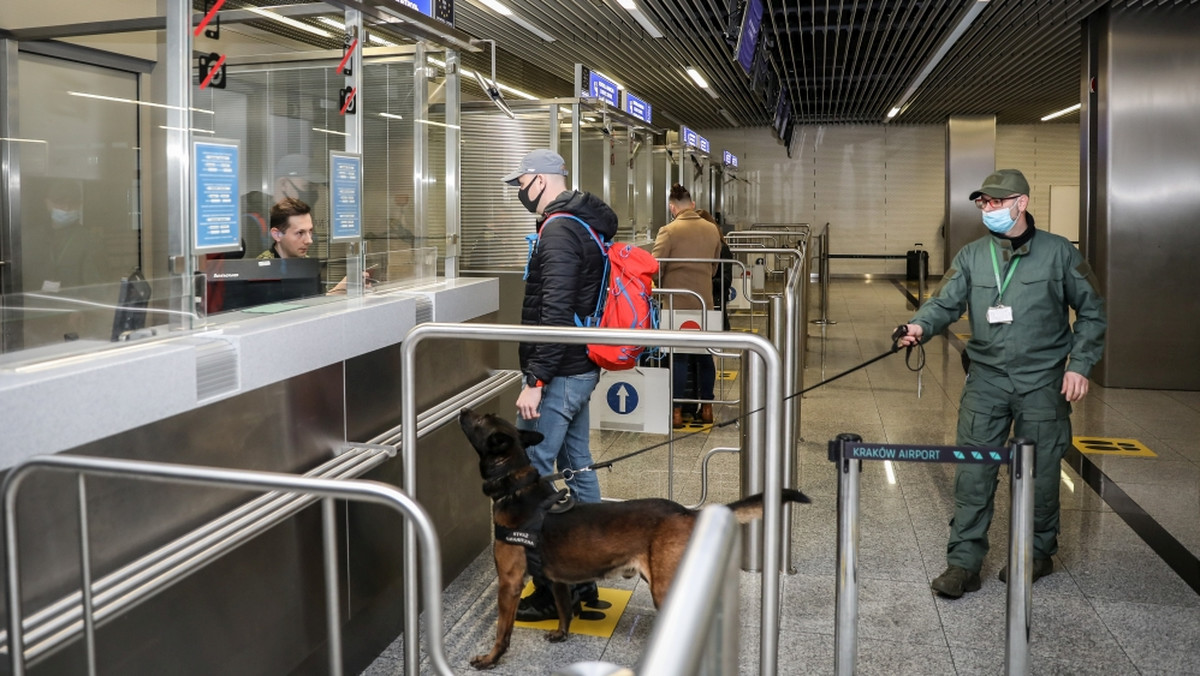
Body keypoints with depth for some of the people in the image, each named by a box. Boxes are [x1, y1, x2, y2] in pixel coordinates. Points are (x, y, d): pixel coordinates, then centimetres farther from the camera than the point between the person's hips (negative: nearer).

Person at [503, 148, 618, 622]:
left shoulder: (558, 231, -16)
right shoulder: (587, 225, 15)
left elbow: (555, 312, -25)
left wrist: (535, 380, -24)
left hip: (559, 375, -10)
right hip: (581, 369, 11)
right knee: (578, 467, 15)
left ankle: (548, 590, 1)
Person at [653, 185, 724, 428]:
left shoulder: (668, 231, -12)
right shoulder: (712, 230, 5)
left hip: (676, 303, -4)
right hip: (704, 302, 4)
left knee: (678, 356, 2)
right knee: (704, 355, 13)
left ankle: (677, 412, 4)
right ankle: (706, 407, 21)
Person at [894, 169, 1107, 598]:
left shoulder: (1059, 253, 0)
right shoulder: (972, 256, 6)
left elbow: (1092, 312, 6)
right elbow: (946, 302, -4)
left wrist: (1079, 365, -3)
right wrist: (921, 325, -26)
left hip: (1042, 382, -1)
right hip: (986, 379, 2)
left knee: (1038, 473, 8)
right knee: (971, 471, -3)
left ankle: (1037, 552, 29)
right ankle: (964, 561, 5)